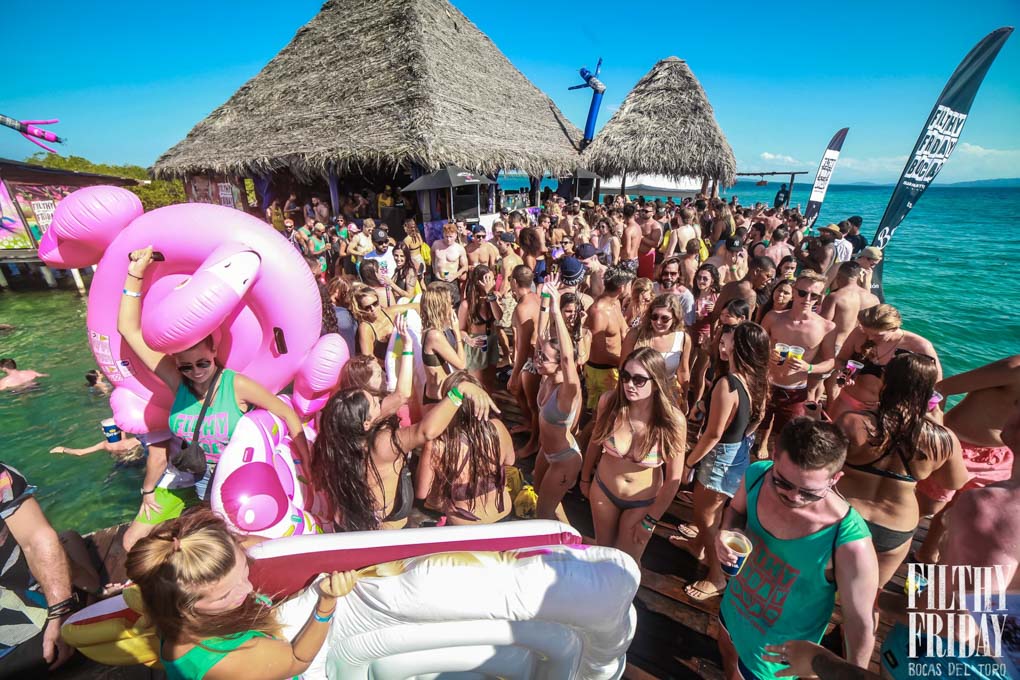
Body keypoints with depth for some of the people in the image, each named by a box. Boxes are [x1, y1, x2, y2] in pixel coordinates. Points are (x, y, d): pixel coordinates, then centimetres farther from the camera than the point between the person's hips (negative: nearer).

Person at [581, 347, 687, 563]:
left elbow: (673, 479, -15)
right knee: (602, 548, 24)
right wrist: (585, 478, 8)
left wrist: (650, 521, -8)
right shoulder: (609, 401, -23)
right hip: (603, 489, 2)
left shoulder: (673, 421, -27)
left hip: (643, 502, -2)